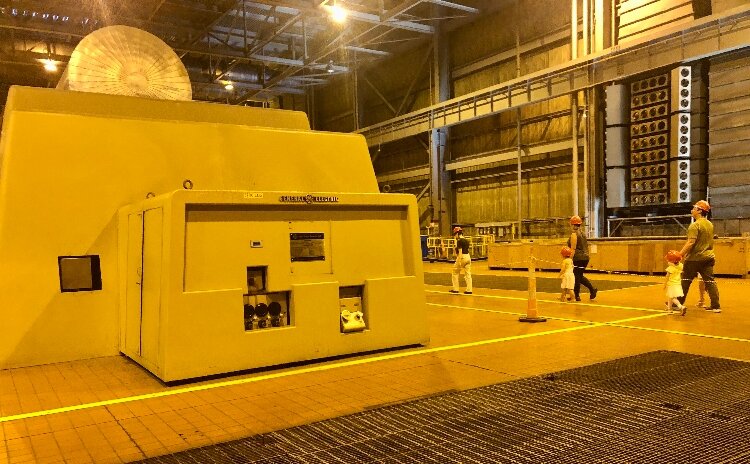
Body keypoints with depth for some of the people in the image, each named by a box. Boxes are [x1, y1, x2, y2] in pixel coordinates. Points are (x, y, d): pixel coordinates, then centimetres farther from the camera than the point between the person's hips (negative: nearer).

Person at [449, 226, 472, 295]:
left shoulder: (459, 241, -12)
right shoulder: (466, 240, 11)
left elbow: (460, 251, -17)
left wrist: (459, 262, -18)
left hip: (462, 257, -7)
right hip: (468, 257, 7)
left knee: (455, 273, 8)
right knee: (468, 274, 7)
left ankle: (455, 289, 10)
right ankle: (469, 290, 4)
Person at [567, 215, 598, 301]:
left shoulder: (574, 234, -12)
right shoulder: (582, 233, 13)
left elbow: (573, 248, -17)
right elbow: (586, 247, 18)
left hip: (578, 258, -8)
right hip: (585, 257, 8)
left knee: (577, 277, 0)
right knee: (580, 276, 19)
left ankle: (577, 296, 6)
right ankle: (592, 289, 9)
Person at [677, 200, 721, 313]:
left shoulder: (695, 225, -16)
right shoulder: (710, 224, 11)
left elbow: (690, 242, -24)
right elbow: (709, 241, 19)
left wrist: (680, 254, -24)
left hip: (695, 258, -8)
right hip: (708, 257, 8)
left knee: (685, 281, 3)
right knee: (710, 281, 7)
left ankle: (679, 303, 9)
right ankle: (715, 306, 6)